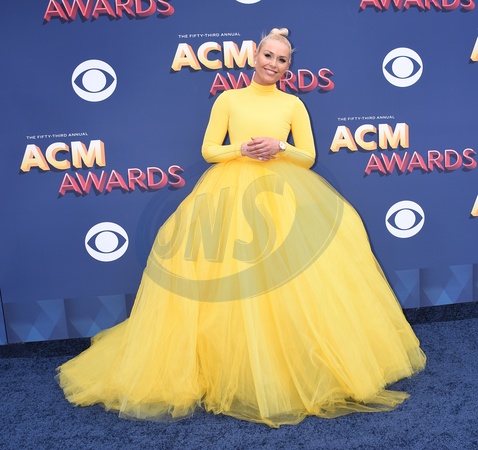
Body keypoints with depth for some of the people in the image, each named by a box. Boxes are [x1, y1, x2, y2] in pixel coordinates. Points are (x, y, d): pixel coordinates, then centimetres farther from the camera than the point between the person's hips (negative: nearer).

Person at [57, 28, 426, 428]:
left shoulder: (293, 104, 14)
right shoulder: (228, 99, 12)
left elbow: (309, 156, 10)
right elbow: (208, 150, 7)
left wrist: (279, 147, -9)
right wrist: (242, 149, -11)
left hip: (283, 192, 1)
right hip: (231, 192, 0)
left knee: (294, 277, -14)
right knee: (230, 285, -10)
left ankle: (302, 368, 4)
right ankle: (229, 368, 7)